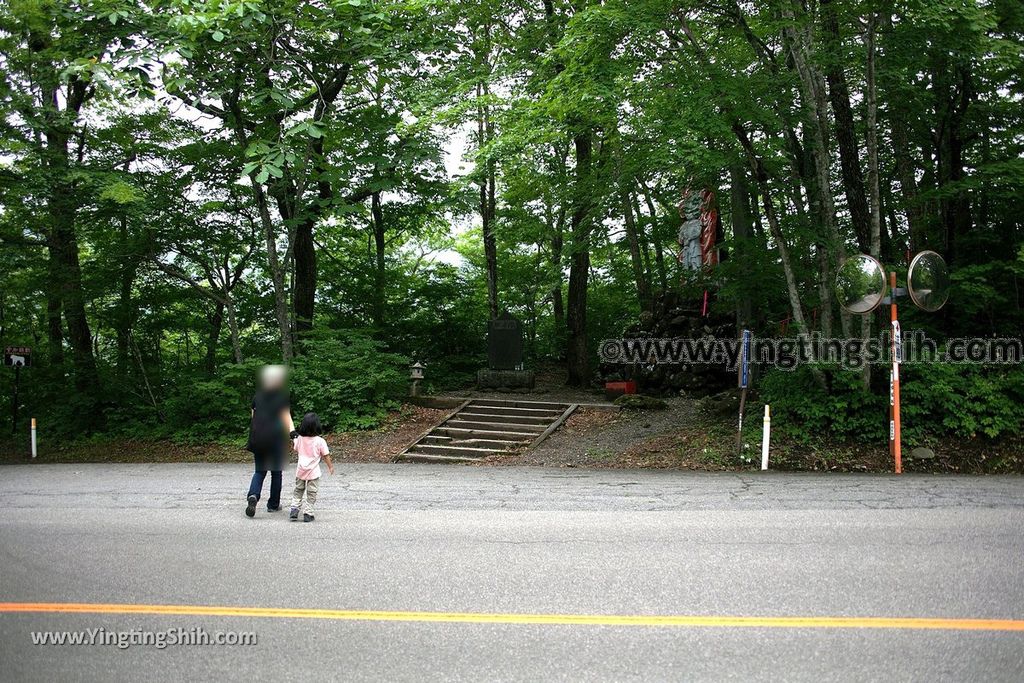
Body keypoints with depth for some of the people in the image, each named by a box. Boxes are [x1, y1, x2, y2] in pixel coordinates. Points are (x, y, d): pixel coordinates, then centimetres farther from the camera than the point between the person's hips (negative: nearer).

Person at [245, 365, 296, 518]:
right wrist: (292, 432, -20)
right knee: (276, 471, 10)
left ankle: (253, 495, -16)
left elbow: (253, 417, 12)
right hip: (275, 436, -3)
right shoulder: (282, 396, -1)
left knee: (259, 471, 10)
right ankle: (273, 504, 16)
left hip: (258, 437, 3)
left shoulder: (257, 396, 10)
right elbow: (286, 416, -12)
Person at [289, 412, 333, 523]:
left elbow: (296, 449, 17)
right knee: (311, 494, 6)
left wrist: (292, 441, 36)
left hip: (300, 471, 3)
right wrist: (330, 467, 6)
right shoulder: (320, 441, -13)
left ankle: (294, 507, 6)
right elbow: (326, 455, -7)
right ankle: (307, 513, 5)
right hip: (313, 472, -3)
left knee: (298, 490, 20)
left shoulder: (299, 439, -2)